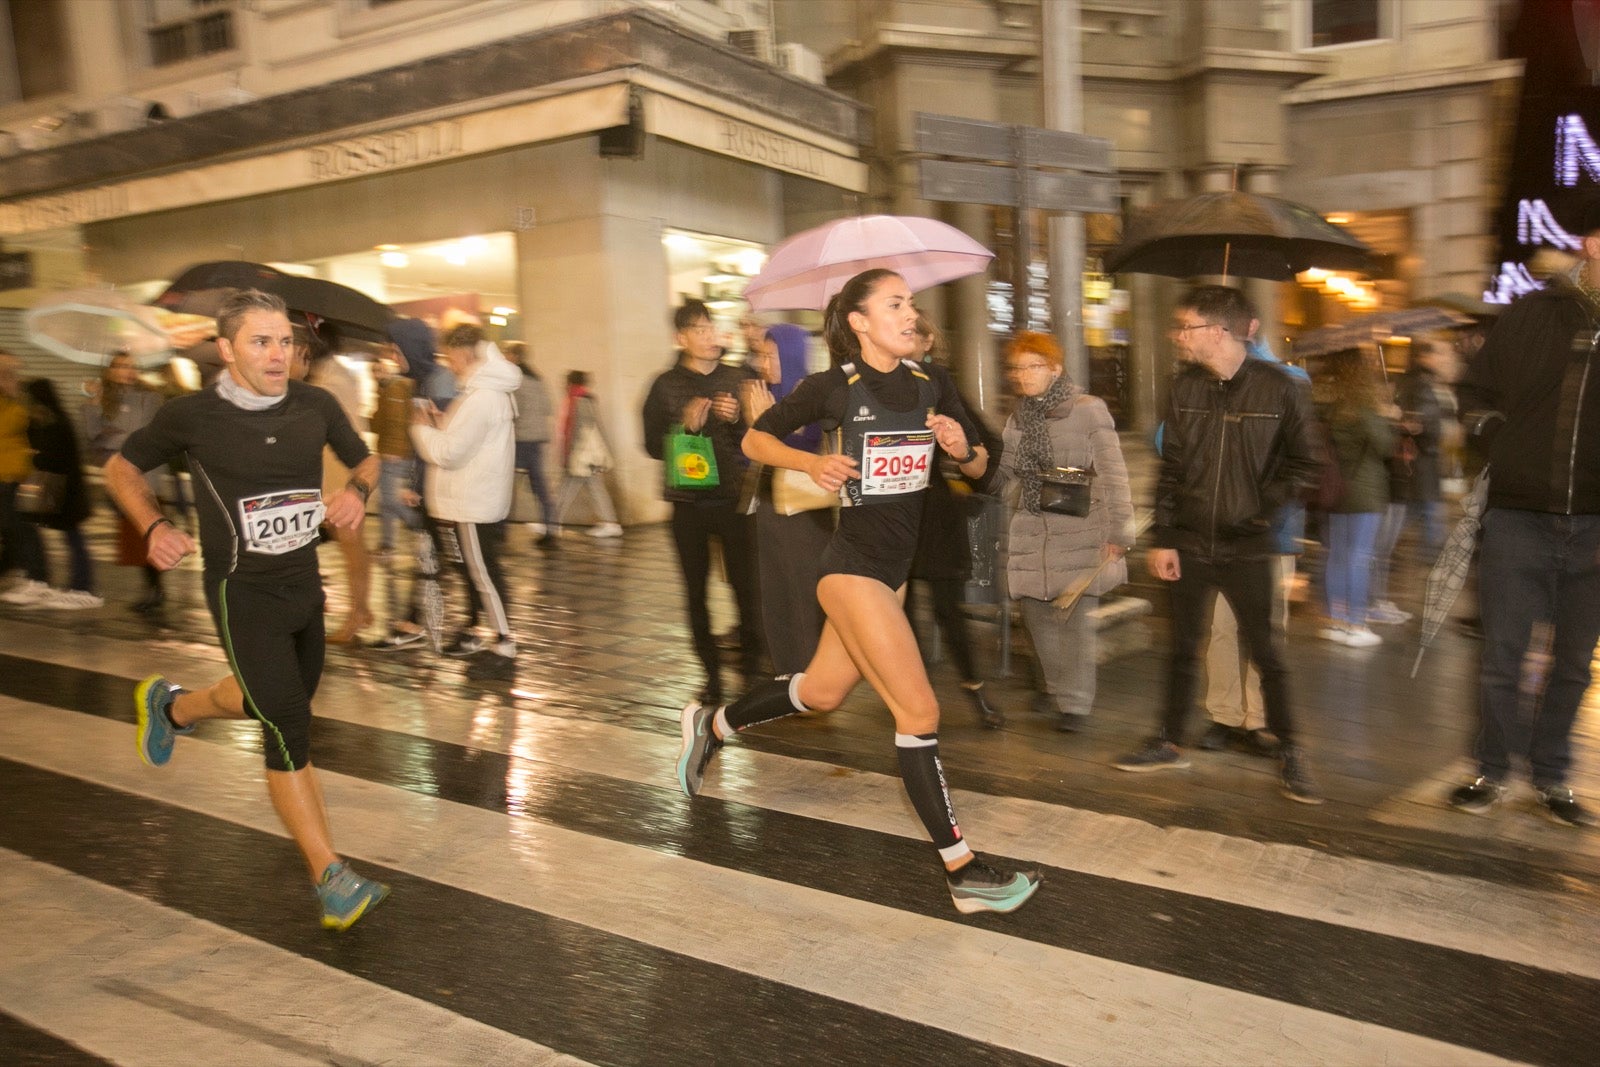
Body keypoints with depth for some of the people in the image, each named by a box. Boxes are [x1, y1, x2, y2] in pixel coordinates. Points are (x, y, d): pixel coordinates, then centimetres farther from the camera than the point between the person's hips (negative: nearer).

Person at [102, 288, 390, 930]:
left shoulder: (315, 407, -5)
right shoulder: (191, 417, -13)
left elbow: (364, 461, 12)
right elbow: (121, 469, 4)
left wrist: (356, 491, -10)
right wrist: (154, 527, -13)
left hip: (304, 583, 6)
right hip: (243, 594, -5)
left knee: (279, 703, 25)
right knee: (289, 729, -12)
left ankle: (172, 707, 55)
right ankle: (332, 879, -3)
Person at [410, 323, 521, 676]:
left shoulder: (480, 398, -22)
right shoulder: (487, 389, 11)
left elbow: (449, 452, -22)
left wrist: (421, 428, -6)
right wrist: (440, 422, 1)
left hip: (475, 504, -10)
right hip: (473, 498, 10)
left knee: (483, 571, -4)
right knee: (474, 567, 19)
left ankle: (505, 644, 3)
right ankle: (472, 631, 32)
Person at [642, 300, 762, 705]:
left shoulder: (739, 380, 5)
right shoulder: (666, 386, 4)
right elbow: (653, 446, 0)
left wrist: (736, 419, -15)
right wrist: (685, 424, -15)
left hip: (734, 500, 0)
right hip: (688, 503, 1)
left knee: (745, 585, -5)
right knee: (696, 592, 6)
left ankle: (752, 667, 10)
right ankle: (711, 674, 16)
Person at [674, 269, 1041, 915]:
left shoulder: (931, 382, 3)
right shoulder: (833, 387, -10)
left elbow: (978, 467, 8)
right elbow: (755, 439, 0)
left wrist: (961, 447, -15)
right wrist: (812, 462, -18)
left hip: (894, 565, 7)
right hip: (853, 565, -7)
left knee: (822, 692, 21)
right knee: (918, 711, -8)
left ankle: (711, 725, 43)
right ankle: (962, 870, 2)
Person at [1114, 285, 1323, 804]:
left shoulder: (1279, 388, -8)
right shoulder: (1184, 387, 2)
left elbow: (1303, 465, 1)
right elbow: (1170, 468, 5)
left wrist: (1261, 510, -8)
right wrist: (1162, 538, 1)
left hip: (1247, 546, -3)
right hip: (1188, 542, 3)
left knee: (1268, 652, 2)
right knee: (1183, 648, 13)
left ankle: (1289, 753, 19)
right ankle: (1169, 742, 26)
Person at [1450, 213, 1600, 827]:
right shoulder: (1533, 315, 2)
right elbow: (1476, 391, 12)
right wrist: (1502, 451, -1)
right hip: (1519, 517, -1)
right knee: (1503, 657, 4)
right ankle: (1492, 771, 19)